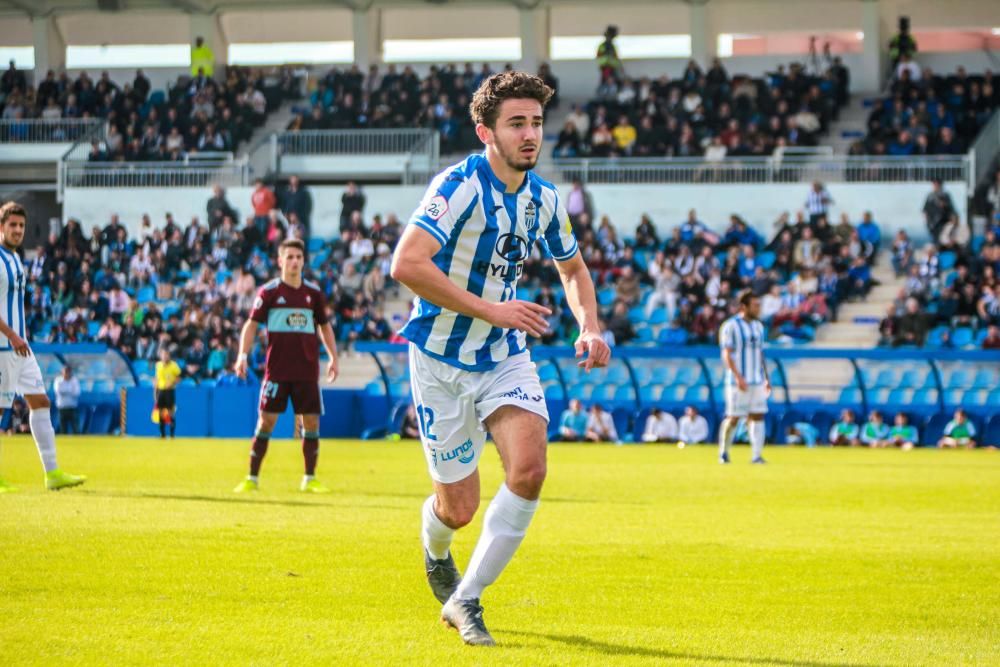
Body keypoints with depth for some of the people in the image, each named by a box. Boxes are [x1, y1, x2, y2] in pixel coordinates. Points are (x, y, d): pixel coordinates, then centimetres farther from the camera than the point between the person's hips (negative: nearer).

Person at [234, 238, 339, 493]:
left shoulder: (314, 292, 9)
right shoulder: (269, 291, -1)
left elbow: (324, 326, 20)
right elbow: (252, 324, -2)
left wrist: (333, 357, 12)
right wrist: (243, 355, -14)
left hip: (307, 371, 3)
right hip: (277, 369, -3)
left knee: (311, 421, 1)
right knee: (266, 420, -4)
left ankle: (310, 479, 11)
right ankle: (252, 478, 2)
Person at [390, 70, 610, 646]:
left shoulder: (545, 198, 1)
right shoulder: (460, 186, -20)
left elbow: (574, 268, 19)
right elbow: (406, 264, -31)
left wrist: (590, 327, 0)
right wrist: (489, 309, -30)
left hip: (506, 357, 5)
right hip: (442, 361, -5)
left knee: (529, 469, -20)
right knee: (460, 507, 1)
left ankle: (466, 599, -5)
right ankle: (437, 554, 42)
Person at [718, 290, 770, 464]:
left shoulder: (758, 326, 14)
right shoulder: (731, 326, -8)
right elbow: (727, 355, -12)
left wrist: (767, 378, 17)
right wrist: (738, 377, -21)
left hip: (757, 382, 6)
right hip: (739, 382, -6)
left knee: (757, 416, -2)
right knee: (733, 417, -3)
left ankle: (756, 455, -4)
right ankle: (724, 452, 16)